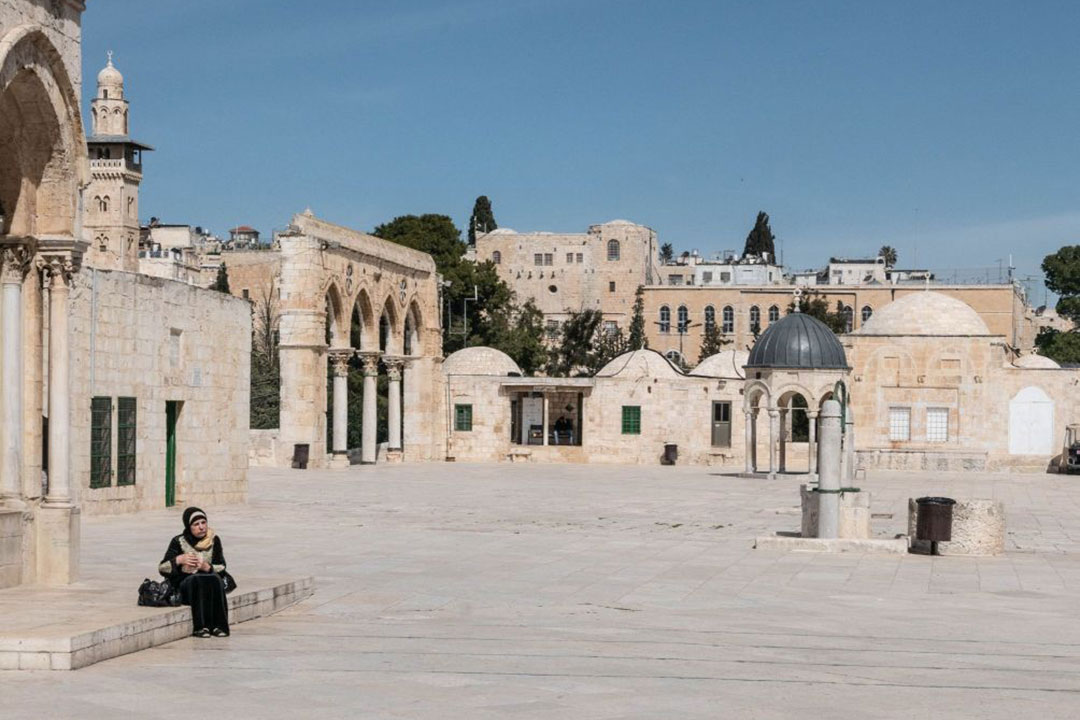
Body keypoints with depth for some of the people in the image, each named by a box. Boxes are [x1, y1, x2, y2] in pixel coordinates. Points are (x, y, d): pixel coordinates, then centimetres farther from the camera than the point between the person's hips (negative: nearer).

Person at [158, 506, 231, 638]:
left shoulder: (214, 540, 6)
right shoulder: (179, 542, 0)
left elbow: (221, 567, 6)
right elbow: (162, 568, 0)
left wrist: (207, 567, -15)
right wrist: (179, 560, -18)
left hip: (210, 579, 2)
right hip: (184, 582, -2)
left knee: (214, 580, -33)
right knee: (197, 580, -36)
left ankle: (218, 626, -33)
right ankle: (201, 627, -38)